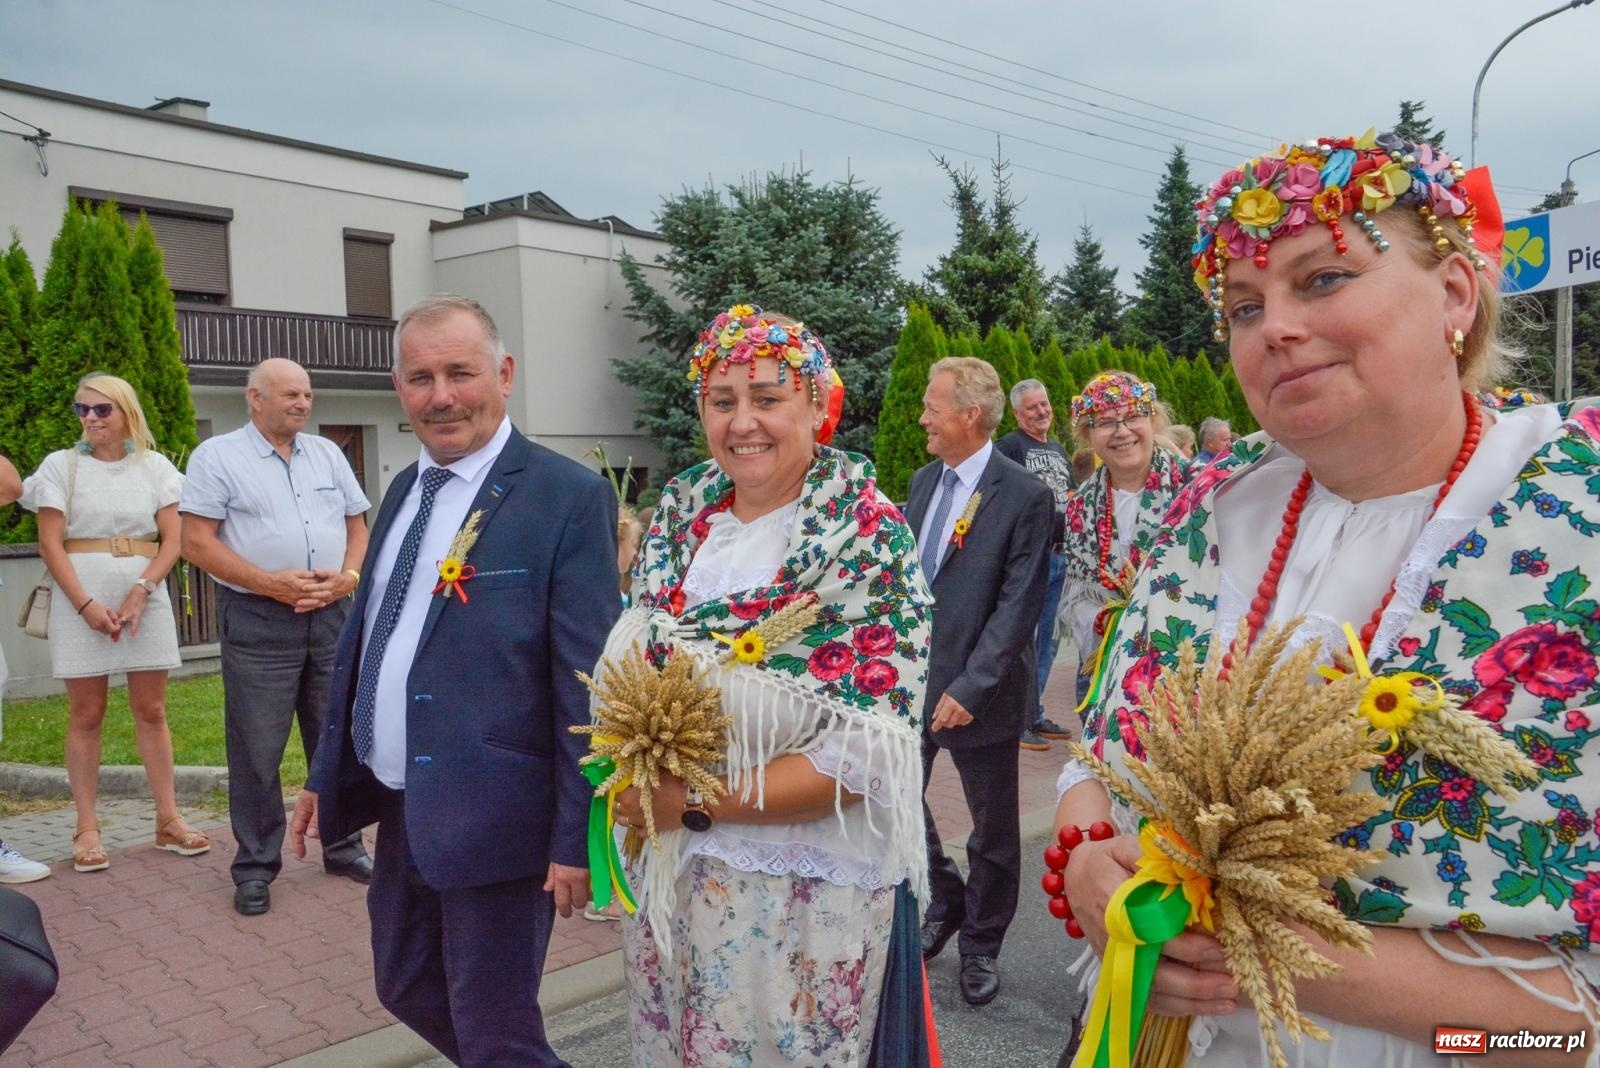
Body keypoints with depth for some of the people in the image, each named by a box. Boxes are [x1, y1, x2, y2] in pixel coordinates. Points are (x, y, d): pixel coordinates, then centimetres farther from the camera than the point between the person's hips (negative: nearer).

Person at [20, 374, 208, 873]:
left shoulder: (155, 467, 7)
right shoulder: (60, 465, 4)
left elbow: (172, 541, 3)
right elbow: (50, 544, -2)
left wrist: (139, 592, -12)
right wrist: (87, 605, -12)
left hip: (146, 599, 1)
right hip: (80, 601, -1)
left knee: (151, 710, 5)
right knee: (86, 714, 2)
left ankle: (168, 819, 11)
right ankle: (87, 829, 9)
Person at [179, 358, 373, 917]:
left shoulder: (327, 454, 14)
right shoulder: (217, 456, 0)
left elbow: (357, 527, 15)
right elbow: (197, 541, -7)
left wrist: (348, 577, -5)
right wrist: (271, 583, -16)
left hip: (332, 616, 4)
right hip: (257, 621, -4)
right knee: (257, 749, 1)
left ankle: (343, 848, 24)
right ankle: (255, 867, 15)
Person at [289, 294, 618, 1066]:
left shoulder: (568, 497, -15)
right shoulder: (404, 489, 9)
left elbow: (587, 682, -16)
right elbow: (360, 640, 15)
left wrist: (576, 837, -16)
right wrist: (326, 773, 16)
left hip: (493, 821, -8)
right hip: (401, 811, 8)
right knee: (407, 990, 24)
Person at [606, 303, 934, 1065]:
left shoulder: (866, 537, -17)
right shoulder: (680, 508, 0)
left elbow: (867, 751, -20)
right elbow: (632, 662, 11)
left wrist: (697, 804, -20)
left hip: (806, 889, -5)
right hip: (667, 871, 6)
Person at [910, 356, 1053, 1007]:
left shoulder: (1025, 496, -13)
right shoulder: (923, 480, 7)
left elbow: (1019, 605, -16)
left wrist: (969, 687, -21)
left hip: (978, 691, -5)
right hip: (908, 681, 6)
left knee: (993, 830, 12)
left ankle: (981, 944, 33)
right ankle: (944, 907, 38)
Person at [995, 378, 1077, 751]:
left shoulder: (1059, 450, 18)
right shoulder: (1008, 447, -7)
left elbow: (1072, 497, 28)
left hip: (1058, 556, 8)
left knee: (1048, 640, 14)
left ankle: (1035, 715, 24)